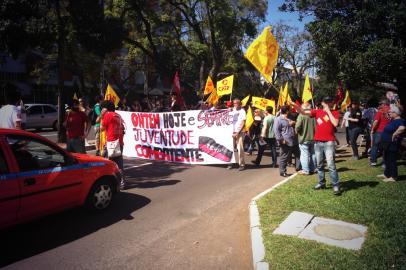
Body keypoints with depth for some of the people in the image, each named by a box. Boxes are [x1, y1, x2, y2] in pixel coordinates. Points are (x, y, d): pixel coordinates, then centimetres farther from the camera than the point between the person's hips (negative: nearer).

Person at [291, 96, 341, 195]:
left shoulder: (335, 113, 2)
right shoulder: (317, 111, 8)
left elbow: (335, 124, -15)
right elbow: (303, 112, 1)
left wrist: (328, 111, -9)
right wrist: (295, 105, -15)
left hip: (329, 142, -4)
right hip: (317, 142, 4)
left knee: (331, 165, -9)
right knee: (319, 164, 12)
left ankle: (336, 185, -1)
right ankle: (321, 183, 25)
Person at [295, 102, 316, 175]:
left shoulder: (301, 115, -15)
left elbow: (297, 126, -20)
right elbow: (316, 126, 1)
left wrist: (296, 131, 0)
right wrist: (313, 133, 15)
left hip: (304, 138, -5)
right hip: (312, 138, 6)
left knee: (304, 155, 0)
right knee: (312, 154, 14)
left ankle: (305, 170, 3)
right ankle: (312, 169, 24)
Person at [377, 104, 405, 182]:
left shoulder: (399, 121, -18)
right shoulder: (393, 120, 11)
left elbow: (402, 128, -39)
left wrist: (394, 134, -28)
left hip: (392, 144, -10)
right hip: (387, 144, 10)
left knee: (391, 160, -1)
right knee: (387, 160, 19)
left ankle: (393, 177, 9)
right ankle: (386, 174, 31)